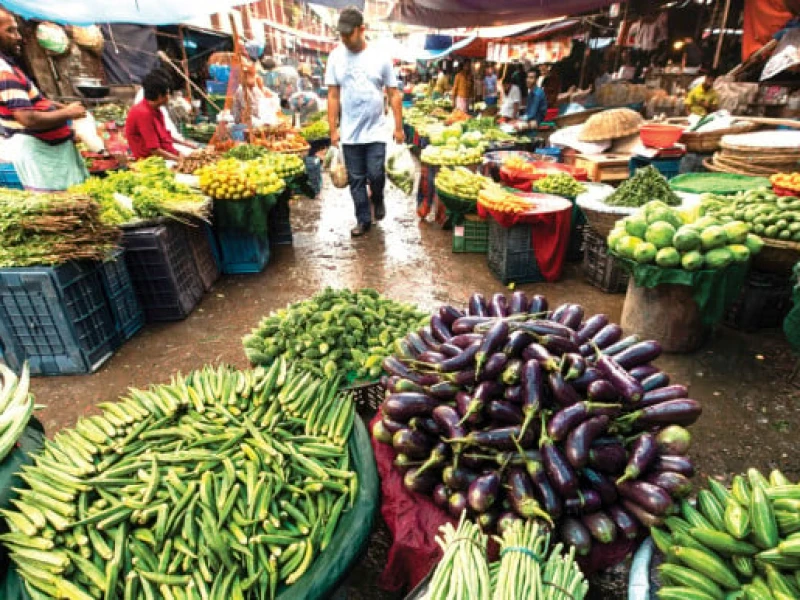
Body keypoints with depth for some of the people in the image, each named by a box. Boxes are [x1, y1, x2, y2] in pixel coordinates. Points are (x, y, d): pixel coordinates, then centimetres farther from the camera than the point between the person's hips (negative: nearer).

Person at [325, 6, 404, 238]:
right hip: (349, 133, 2)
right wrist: (333, 128, -1)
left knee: (375, 174, -5)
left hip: (375, 131, -1)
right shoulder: (336, 56, 1)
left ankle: (378, 199, 29)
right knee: (356, 179, 5)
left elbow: (394, 94, 1)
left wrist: (399, 127, -2)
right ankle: (363, 220, 19)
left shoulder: (380, 57, -2)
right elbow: (333, 95, 3)